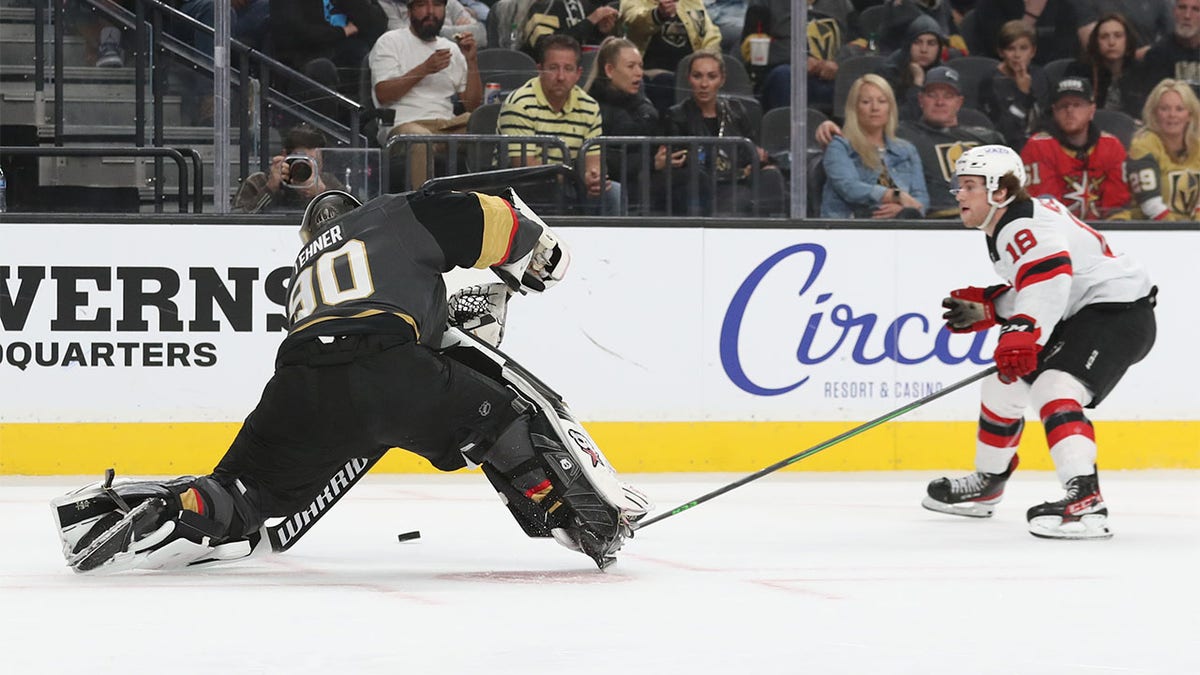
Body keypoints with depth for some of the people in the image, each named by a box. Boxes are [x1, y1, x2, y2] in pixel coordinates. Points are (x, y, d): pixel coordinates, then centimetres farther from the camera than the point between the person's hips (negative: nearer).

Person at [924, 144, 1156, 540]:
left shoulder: (1022, 227, -20)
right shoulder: (1002, 232, 14)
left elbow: (1048, 275, -39)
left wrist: (1021, 334, -49)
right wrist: (984, 310, 10)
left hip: (1119, 313, -12)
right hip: (1081, 314, 12)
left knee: (1053, 389, -31)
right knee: (1006, 383, 19)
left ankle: (1085, 500, -44)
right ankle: (986, 485, 38)